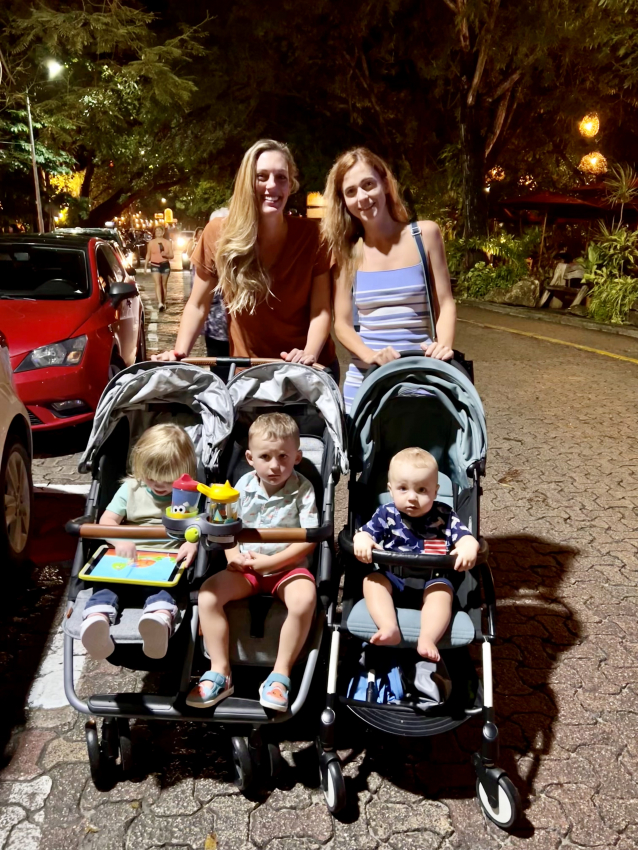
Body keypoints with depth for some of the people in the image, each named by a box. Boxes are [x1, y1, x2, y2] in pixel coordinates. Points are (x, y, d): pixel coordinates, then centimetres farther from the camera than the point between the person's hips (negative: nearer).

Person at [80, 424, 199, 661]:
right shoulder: (131, 488, 14)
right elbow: (106, 521, 7)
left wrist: (193, 542, -20)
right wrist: (120, 539, -16)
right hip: (127, 560, 3)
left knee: (162, 587, -36)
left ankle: (160, 622, -67)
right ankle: (96, 622, -55)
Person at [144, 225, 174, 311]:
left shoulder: (168, 242, 6)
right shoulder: (151, 243, 7)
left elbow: (172, 255, 4)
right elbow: (148, 255, 13)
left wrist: (166, 255, -16)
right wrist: (145, 265, 8)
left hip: (165, 265, 1)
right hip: (155, 265, -1)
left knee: (164, 285, 7)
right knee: (157, 284, -16)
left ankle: (164, 303, 18)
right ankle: (160, 303, -27)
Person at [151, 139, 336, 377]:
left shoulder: (311, 234, -10)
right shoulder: (218, 234, -9)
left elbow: (320, 309, -8)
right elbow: (198, 306, -2)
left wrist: (310, 354, -25)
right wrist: (179, 353, -15)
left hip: (309, 369, 0)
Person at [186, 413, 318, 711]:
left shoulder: (302, 490, -6)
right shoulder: (244, 485, 4)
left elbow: (308, 540, -11)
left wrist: (270, 562, -18)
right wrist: (232, 554, -8)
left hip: (287, 565, -3)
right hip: (245, 567, 4)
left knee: (304, 600, -34)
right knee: (207, 594, -21)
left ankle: (281, 674, -18)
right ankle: (220, 672, -11)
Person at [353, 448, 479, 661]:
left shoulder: (444, 515, -1)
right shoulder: (386, 514, 1)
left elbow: (465, 537, -11)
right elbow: (365, 532, -7)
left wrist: (468, 548, -36)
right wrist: (362, 541, -34)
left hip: (433, 581, -1)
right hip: (392, 576, 2)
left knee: (442, 591, -31)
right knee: (372, 580, -24)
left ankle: (427, 639, -42)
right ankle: (389, 628, -38)